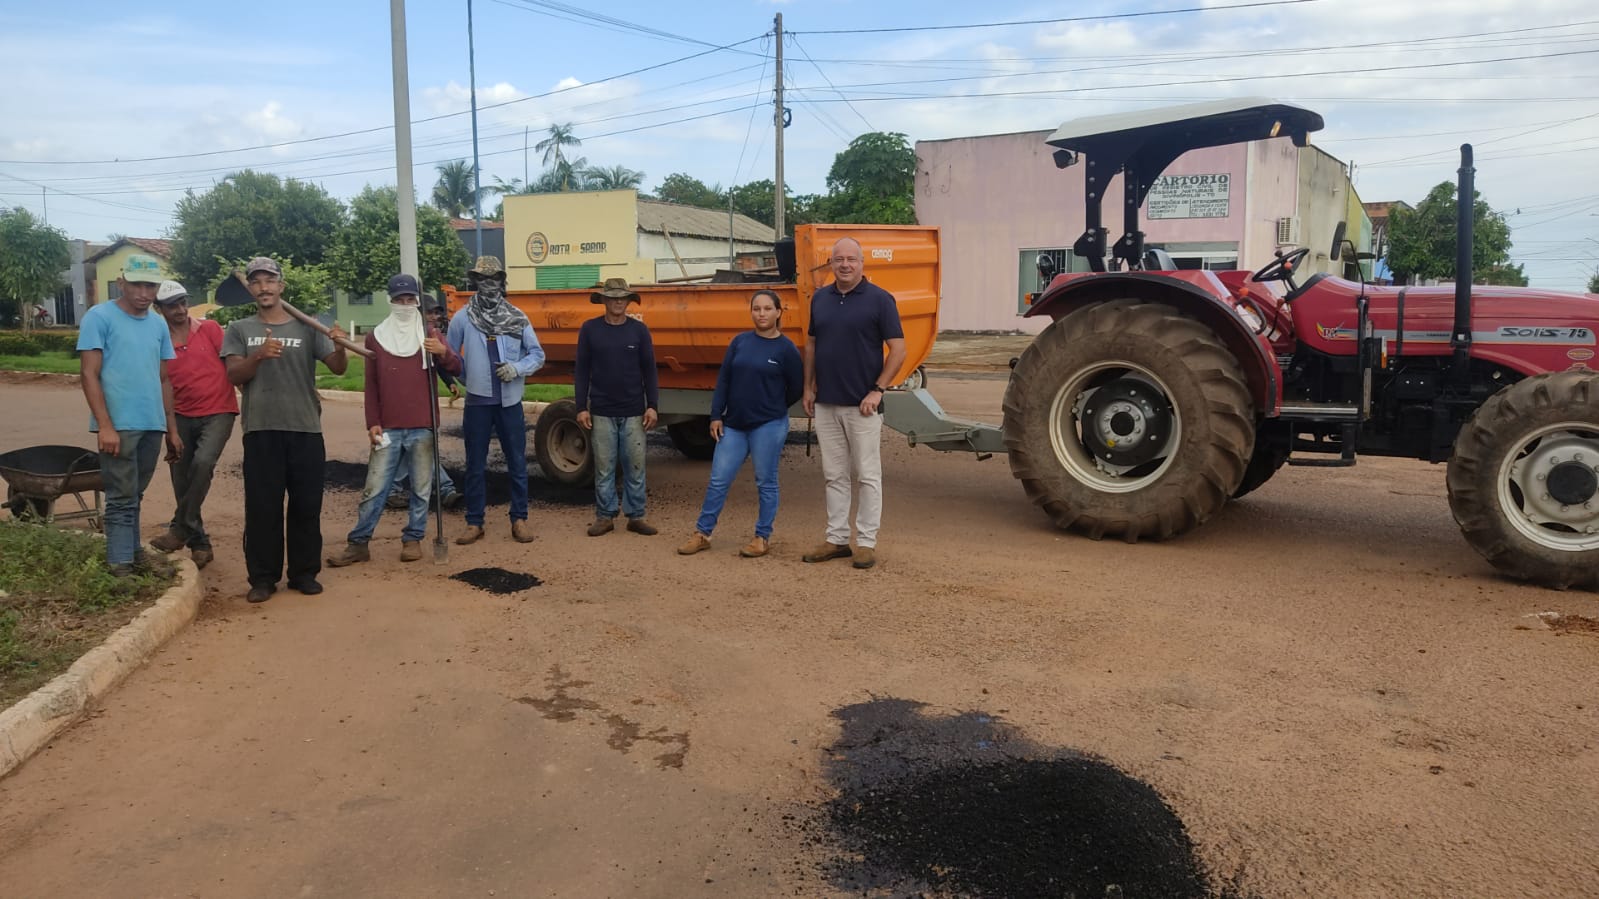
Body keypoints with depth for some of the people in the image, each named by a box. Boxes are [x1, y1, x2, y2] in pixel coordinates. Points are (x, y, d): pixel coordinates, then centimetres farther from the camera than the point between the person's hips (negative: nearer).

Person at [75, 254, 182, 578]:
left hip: (152, 425, 6)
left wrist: (172, 429, 16)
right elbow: (89, 374, -9)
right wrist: (105, 426, -17)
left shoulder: (159, 324, 13)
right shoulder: (99, 317, -4)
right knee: (122, 497, -3)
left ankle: (133, 555, 25)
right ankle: (120, 566, 3)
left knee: (134, 496, 16)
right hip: (119, 425, -5)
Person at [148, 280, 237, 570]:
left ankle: (180, 528, -14)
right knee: (180, 479, 7)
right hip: (182, 417, 4)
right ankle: (199, 543, 20)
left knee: (203, 462, -27)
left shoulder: (209, 329, -2)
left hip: (218, 412, -3)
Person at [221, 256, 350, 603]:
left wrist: (339, 348, -22)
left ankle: (304, 572, 16)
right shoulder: (240, 330, 9)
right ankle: (263, 577, 10)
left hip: (306, 429, 1)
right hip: (261, 430, 0)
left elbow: (338, 369, 0)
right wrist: (259, 355, -22)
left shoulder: (307, 328, 8)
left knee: (306, 504, 5)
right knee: (262, 506, 1)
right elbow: (234, 375, -3)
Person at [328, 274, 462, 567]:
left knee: (421, 488, 5)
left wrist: (443, 352, -22)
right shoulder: (375, 338, 7)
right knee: (374, 489, 2)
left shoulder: (429, 336, 7)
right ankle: (358, 543, 9)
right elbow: (371, 386, 9)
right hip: (388, 429, 0)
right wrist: (372, 422, 1)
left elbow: (456, 367, -1)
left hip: (423, 427, 0)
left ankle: (413, 539, 16)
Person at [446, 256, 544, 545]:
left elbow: (537, 355, 4)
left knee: (517, 462, 5)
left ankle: (519, 519, 16)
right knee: (475, 465, 7)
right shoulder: (462, 319, 1)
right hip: (476, 402, 0)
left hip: (509, 401, 0)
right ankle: (474, 523, 16)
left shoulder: (517, 318, 2)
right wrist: (465, 378, -2)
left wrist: (517, 368, -12)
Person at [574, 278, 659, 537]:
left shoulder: (639, 330, 4)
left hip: (633, 412, 0)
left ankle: (636, 516, 12)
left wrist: (652, 405, -1)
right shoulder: (590, 329, 3)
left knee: (634, 467, 3)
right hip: (601, 412, 0)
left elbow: (649, 370, 5)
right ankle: (605, 516, 14)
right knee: (604, 467, 4)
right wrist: (581, 407, -1)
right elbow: (582, 371, 4)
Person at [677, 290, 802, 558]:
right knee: (718, 481, 7)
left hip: (769, 426, -4)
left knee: (765, 483, 5)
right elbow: (723, 380, 6)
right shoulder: (740, 342, 5)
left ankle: (763, 537, 18)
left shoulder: (786, 349, -5)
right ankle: (702, 533, 17)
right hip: (734, 424, 4)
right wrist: (716, 416, 1)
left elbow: (796, 389, 1)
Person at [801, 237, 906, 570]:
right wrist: (808, 387, 10)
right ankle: (837, 539, 20)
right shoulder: (820, 298, 9)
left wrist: (878, 390, -13)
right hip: (825, 403, 5)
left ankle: (867, 541, 10)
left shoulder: (879, 299, -6)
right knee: (835, 475, 11)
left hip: (861, 405, -5)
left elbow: (898, 350, -8)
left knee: (867, 475, 2)